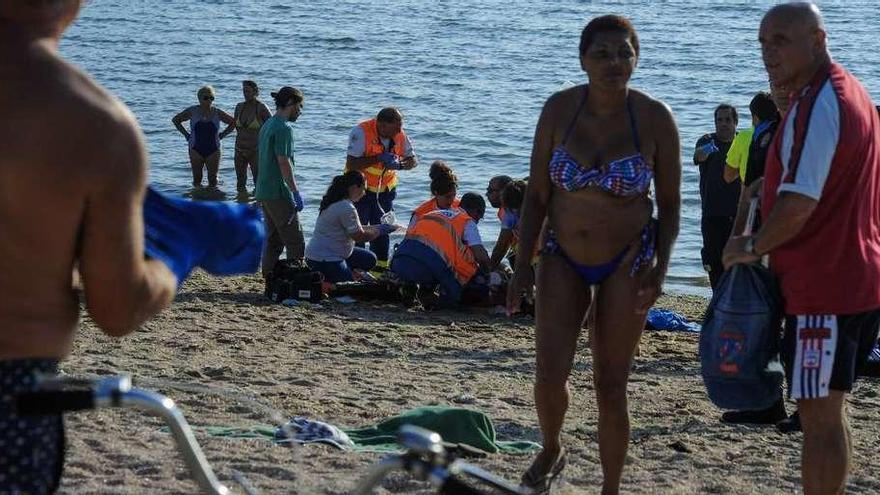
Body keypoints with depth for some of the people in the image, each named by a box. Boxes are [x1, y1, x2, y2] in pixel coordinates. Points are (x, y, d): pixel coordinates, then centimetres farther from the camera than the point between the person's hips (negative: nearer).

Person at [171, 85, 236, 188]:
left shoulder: (217, 113, 1)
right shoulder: (193, 111, -1)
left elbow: (233, 123, 13)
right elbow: (175, 120, 11)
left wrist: (222, 135, 4)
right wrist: (186, 134, 5)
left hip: (213, 150, 1)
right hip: (196, 150, 0)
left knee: (213, 180, 1)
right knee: (197, 179, 1)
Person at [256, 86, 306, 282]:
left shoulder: (267, 125, 14)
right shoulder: (284, 128, -15)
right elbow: (284, 162, -20)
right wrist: (296, 192, -16)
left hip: (264, 191, 10)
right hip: (279, 193, -10)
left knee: (273, 239, 13)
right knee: (295, 242, -6)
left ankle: (269, 280, 14)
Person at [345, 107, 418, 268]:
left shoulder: (400, 135, -8)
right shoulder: (361, 132, -24)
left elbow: (412, 160, 0)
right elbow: (351, 164, -29)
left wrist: (399, 164, -23)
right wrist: (378, 158, -33)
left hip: (385, 189, 5)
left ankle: (380, 268, 21)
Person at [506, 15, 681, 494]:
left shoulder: (655, 118, -13)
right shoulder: (559, 109, -10)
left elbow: (670, 203, -4)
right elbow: (536, 194, -2)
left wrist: (661, 266, -18)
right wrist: (522, 265, -6)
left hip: (627, 263, -1)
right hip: (563, 258, 2)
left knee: (610, 386, 1)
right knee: (549, 374, -8)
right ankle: (551, 451, 24)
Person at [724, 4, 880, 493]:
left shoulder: (817, 105, -18)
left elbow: (799, 203, -23)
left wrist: (752, 247, -9)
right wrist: (773, 183, 16)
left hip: (823, 287, -10)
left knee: (820, 416, -6)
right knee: (829, 411, 17)